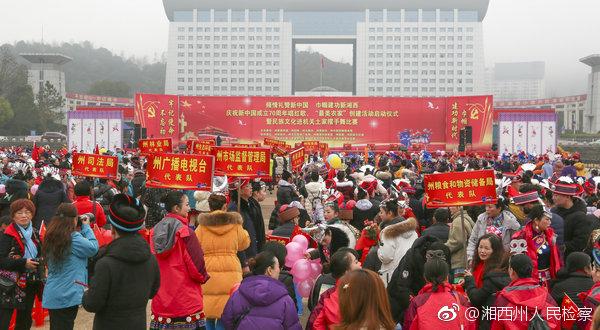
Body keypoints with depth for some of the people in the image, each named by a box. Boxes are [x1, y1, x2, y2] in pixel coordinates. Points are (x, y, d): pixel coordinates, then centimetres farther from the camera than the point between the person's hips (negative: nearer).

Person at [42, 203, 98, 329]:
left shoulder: (51, 237, 6)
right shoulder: (73, 238, -17)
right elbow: (93, 248, -7)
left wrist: (82, 229, 10)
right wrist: (86, 227, 2)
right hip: (68, 295, -7)